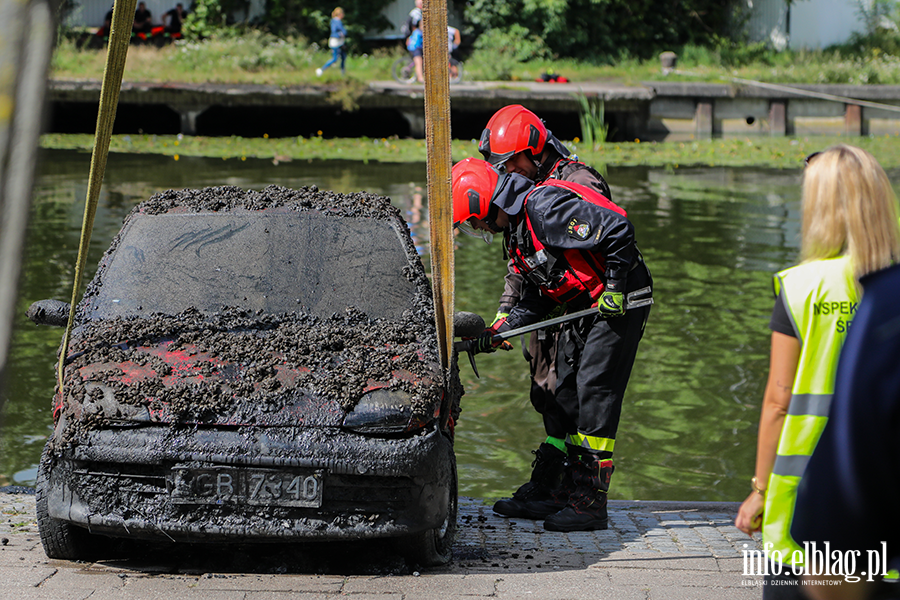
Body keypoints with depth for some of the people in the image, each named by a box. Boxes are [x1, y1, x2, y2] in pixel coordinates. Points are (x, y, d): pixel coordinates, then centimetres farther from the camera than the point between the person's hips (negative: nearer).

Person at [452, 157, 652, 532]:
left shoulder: (544, 206, -22)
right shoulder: (515, 230, 11)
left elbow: (619, 229, -28)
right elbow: (536, 301, 16)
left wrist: (615, 286, -22)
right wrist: (498, 332, 5)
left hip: (620, 304, -10)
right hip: (581, 308, 10)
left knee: (594, 394, -12)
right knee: (567, 394, 10)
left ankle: (590, 505, -10)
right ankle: (573, 487, 18)